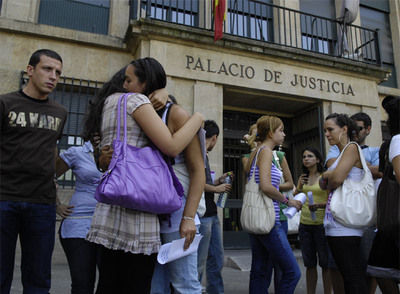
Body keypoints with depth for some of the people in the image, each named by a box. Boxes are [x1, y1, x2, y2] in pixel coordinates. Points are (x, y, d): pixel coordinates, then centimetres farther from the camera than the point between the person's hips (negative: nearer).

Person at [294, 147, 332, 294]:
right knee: (310, 264, 10)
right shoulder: (302, 178, 13)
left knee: (325, 263, 0)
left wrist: (319, 205, -24)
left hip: (322, 223, -4)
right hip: (304, 224, 5)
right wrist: (299, 186, -2)